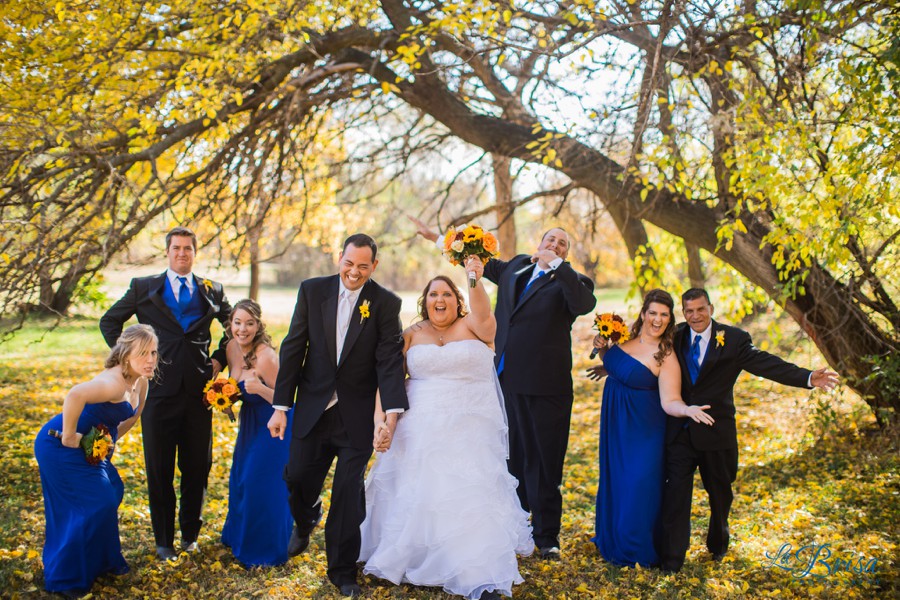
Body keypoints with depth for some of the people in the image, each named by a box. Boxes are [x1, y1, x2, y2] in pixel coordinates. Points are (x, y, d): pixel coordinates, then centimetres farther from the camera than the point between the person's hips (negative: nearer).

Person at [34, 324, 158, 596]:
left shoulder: (140, 382, 0)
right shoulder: (115, 382, -30)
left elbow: (132, 414, 20)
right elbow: (75, 395, -49)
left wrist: (111, 440, 13)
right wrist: (68, 436, -36)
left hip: (91, 447, 9)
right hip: (61, 447, -9)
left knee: (113, 492, 16)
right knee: (95, 506, -5)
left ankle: (100, 561, 36)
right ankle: (66, 579, 13)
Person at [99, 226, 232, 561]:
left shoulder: (212, 292, 9)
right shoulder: (143, 288, 5)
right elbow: (109, 322, 12)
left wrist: (220, 359, 8)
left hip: (198, 389, 1)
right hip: (159, 389, -1)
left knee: (197, 467, 8)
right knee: (159, 469, 6)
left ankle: (190, 533, 26)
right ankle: (163, 540, 19)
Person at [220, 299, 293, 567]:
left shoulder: (266, 356, -28)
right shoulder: (232, 348, -5)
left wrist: (260, 388, -41)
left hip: (272, 425, -8)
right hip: (249, 422, 8)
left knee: (262, 484, -1)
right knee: (240, 479, 21)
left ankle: (266, 551, 20)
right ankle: (239, 535, 44)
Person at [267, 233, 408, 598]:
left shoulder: (386, 303, -6)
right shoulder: (312, 290, -2)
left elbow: (389, 360, -12)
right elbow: (293, 349, -1)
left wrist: (393, 414, -25)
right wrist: (281, 406, -4)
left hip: (356, 417, -2)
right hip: (311, 411, 2)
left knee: (349, 495, 3)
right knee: (298, 477, 11)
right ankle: (305, 520, 48)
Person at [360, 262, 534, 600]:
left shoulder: (474, 327, 1)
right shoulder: (413, 335, 7)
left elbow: (482, 313, -22)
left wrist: (476, 282, -40)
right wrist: (384, 414, -6)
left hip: (471, 431, -2)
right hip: (422, 430, 3)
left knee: (473, 495, -7)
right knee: (416, 492, 9)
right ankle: (406, 558, 31)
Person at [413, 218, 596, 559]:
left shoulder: (568, 281, -1)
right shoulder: (515, 268, 15)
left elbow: (585, 304, -23)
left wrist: (556, 265, -24)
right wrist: (436, 237, 33)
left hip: (545, 387, -5)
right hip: (507, 379, 5)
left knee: (544, 461, 1)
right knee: (513, 457, 14)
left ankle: (547, 536, 14)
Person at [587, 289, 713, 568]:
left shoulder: (666, 357, -19)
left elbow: (669, 401, -22)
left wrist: (688, 409, -42)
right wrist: (602, 349, -3)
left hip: (642, 429, -6)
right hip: (614, 421, 6)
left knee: (638, 485, -2)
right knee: (613, 480, 18)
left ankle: (637, 551, 20)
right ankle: (612, 540, 39)